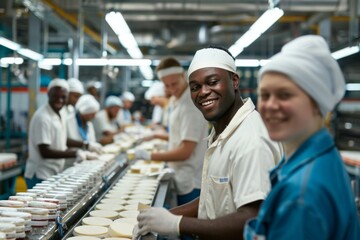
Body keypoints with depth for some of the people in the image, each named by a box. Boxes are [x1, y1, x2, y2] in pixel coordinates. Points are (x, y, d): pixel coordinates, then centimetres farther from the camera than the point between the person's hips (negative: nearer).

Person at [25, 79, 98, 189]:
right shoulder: (42, 118, -19)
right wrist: (76, 153, -22)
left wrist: (84, 145, 10)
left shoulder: (59, 116, 9)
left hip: (55, 174, 9)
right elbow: (45, 152, -23)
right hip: (40, 176, -9)